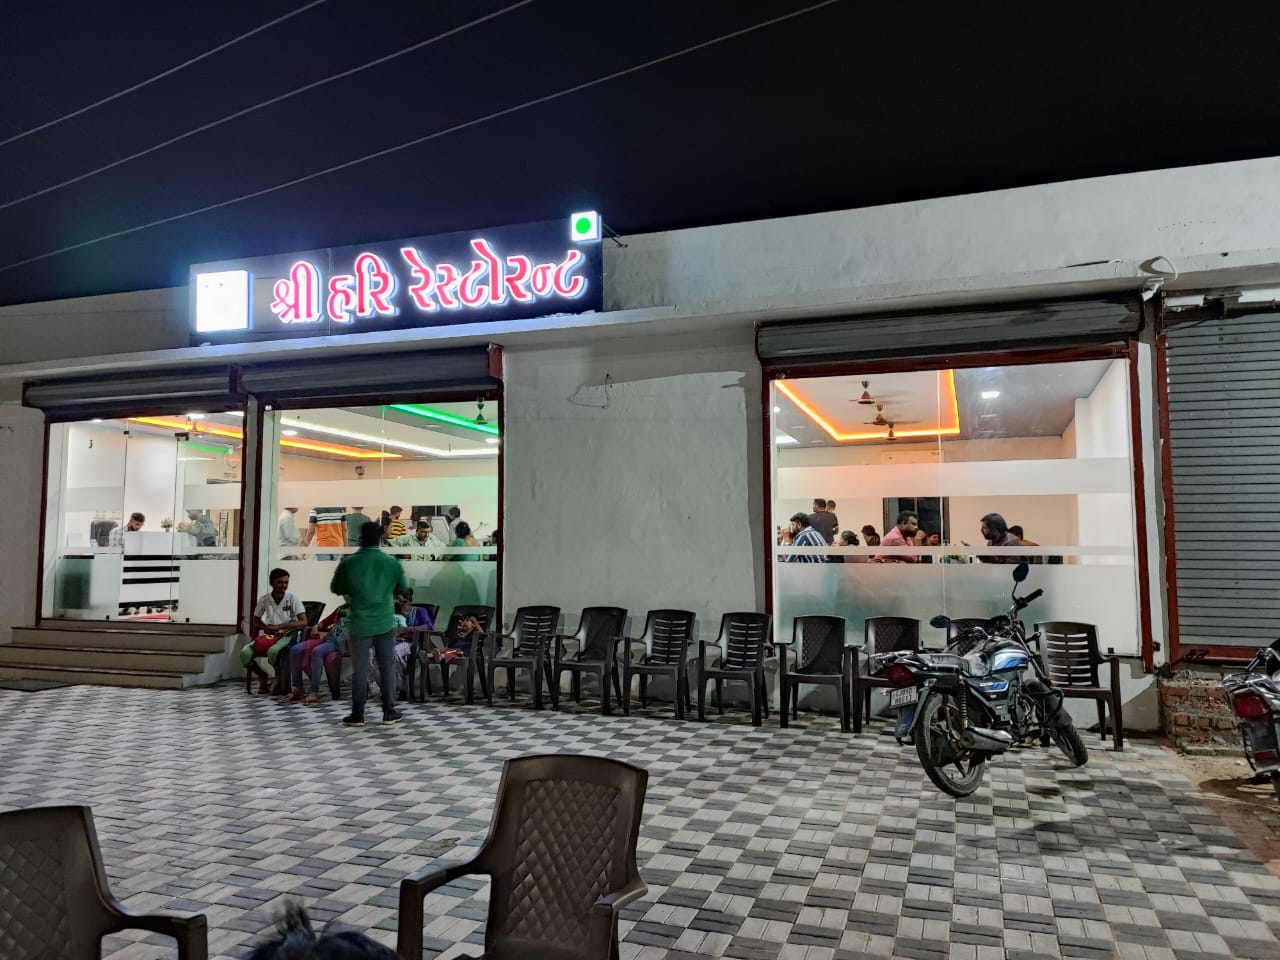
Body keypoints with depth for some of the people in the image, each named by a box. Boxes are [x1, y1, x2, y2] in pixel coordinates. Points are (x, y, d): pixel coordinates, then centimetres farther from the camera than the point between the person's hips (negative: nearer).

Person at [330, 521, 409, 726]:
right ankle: (389, 712, 14)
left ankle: (357, 715, 11)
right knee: (387, 668, 9)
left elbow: (335, 588, 6)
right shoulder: (392, 562, -3)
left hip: (360, 624, -1)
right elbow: (404, 588, 10)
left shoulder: (348, 562, -6)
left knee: (360, 670, 6)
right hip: (385, 623, 1)